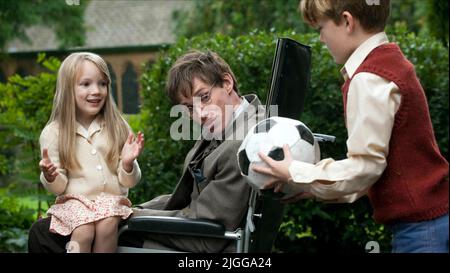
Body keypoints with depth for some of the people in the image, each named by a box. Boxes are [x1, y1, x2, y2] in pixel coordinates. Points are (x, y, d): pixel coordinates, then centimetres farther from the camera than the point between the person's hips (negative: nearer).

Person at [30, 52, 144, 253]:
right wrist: (50, 177, -19)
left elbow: (128, 182, 5)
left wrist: (128, 164, -16)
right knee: (84, 231, -30)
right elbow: (59, 188, 3)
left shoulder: (118, 128, 5)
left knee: (107, 226, -30)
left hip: (111, 199, 1)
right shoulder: (54, 132, 2)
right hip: (74, 201, -1)